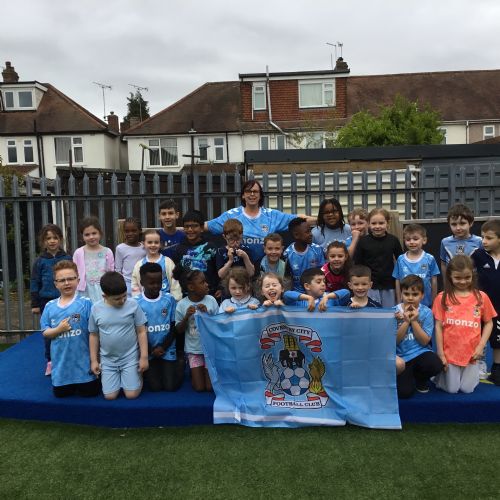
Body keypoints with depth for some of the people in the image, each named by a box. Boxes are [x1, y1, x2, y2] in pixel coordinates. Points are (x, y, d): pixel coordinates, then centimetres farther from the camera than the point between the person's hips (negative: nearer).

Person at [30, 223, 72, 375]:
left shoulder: (67, 258, -1)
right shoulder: (40, 261, -1)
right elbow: (34, 283, 2)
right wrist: (35, 304, 1)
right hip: (46, 300, 1)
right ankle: (50, 361, 24)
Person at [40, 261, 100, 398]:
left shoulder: (86, 303, -10)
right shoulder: (50, 306, 1)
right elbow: (45, 332, 5)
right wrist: (59, 329, -16)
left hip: (83, 361, -3)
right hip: (61, 363, 4)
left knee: (89, 392, 5)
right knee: (60, 393, 15)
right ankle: (70, 384, 44)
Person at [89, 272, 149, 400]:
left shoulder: (133, 305, -12)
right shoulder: (96, 308, -7)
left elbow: (141, 331, -7)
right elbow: (94, 335, 4)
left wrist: (144, 357, -9)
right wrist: (94, 360, 4)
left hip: (130, 357, -2)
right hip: (108, 360, 2)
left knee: (132, 395, -5)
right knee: (110, 396, -1)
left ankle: (137, 374, 26)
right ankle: (118, 377, 29)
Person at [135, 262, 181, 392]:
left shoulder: (169, 299, -4)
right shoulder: (136, 302, -6)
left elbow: (174, 327, 0)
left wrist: (162, 347, -10)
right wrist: (151, 350, -8)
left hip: (167, 350, 0)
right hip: (148, 351, 0)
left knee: (171, 386, -5)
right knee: (155, 387, -4)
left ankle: (180, 364, 24)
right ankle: (149, 371, 27)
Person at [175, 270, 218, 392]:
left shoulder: (211, 300, -11)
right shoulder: (182, 304, -12)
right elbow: (179, 330, -5)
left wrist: (207, 314, -21)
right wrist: (187, 316, -23)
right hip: (193, 349, 0)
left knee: (210, 387, 2)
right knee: (199, 388, 3)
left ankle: (206, 371, 32)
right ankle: (194, 372, 33)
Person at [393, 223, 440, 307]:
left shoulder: (430, 259, -5)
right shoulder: (401, 259, -2)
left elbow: (434, 282, 1)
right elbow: (398, 283, 4)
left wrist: (434, 303, 4)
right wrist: (399, 303, 5)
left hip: (426, 304, -1)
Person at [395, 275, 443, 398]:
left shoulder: (426, 312, -5)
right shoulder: (395, 312, -5)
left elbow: (424, 341, -8)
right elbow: (395, 341, -10)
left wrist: (414, 321, -18)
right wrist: (406, 321, -19)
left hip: (420, 352, 1)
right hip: (401, 356, -1)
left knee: (436, 365, -32)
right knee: (404, 392, -19)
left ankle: (420, 378, 4)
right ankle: (410, 376, 19)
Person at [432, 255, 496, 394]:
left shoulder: (481, 297, -3)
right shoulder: (442, 298, -6)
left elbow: (488, 323, 5)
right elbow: (438, 326, -3)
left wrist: (481, 346, -5)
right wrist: (440, 354, -4)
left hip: (471, 353, 1)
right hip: (450, 352, -1)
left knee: (467, 389, 5)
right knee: (451, 389, 4)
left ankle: (475, 371, 34)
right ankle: (442, 373, 34)